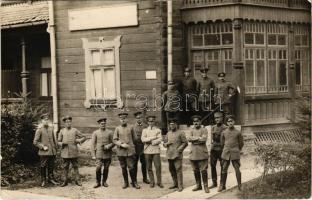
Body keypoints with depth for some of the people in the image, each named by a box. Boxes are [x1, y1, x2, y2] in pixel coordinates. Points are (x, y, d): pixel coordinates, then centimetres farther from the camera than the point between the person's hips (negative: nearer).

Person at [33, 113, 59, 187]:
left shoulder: (51, 128, 11)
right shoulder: (39, 130, -6)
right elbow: (35, 142, -7)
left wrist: (56, 147, 14)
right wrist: (43, 147, -13)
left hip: (52, 151, 5)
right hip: (44, 152, -5)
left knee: (51, 166, 11)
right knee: (43, 167, 2)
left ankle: (51, 178, 23)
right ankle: (43, 180, 12)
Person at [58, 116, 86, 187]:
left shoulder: (75, 130, 5)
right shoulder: (62, 131, 8)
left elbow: (84, 137, 8)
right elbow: (58, 141, 10)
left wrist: (79, 140, -12)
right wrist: (62, 143, -12)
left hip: (74, 152, -1)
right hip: (65, 153, 1)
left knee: (75, 167, 2)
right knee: (65, 167, 5)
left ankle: (77, 180, 9)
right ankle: (65, 181, 13)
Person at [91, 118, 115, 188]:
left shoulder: (110, 132, 6)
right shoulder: (95, 133, 5)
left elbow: (113, 142, 7)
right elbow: (93, 144, 3)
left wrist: (109, 146, -15)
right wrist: (93, 155, -3)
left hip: (107, 154, 1)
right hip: (99, 154, -1)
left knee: (106, 168, 5)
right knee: (98, 168, -11)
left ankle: (104, 181, 20)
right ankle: (98, 182, 2)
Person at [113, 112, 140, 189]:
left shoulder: (131, 127, 4)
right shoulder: (117, 129, 4)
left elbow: (134, 138, 13)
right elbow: (114, 140, 1)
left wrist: (130, 145, 11)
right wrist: (121, 144, -11)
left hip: (130, 151, -1)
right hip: (121, 152, 1)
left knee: (131, 167, -4)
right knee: (123, 168, 7)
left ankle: (134, 182, 8)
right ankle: (126, 182, 19)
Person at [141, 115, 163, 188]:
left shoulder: (158, 130, 9)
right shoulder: (145, 130, 10)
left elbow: (160, 140, -5)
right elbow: (143, 139, -5)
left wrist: (149, 141, -10)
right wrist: (152, 138, -13)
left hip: (156, 150, -1)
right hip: (147, 151, 1)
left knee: (158, 166, -6)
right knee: (149, 167, 4)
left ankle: (159, 182, 2)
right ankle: (152, 182, 13)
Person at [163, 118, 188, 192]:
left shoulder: (180, 133, 0)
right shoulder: (168, 134, 16)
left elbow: (185, 143, -2)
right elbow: (164, 144, 19)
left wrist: (180, 149, -14)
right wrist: (167, 143, -4)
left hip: (177, 155, -6)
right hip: (169, 155, 6)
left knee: (178, 170, -10)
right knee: (171, 170, 10)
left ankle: (180, 186, -6)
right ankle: (175, 184, 22)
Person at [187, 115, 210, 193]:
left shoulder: (204, 130, -1)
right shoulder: (191, 130, 13)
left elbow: (204, 139, -16)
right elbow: (189, 138, -3)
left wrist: (193, 139, -9)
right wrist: (198, 138, -12)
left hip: (202, 153, -5)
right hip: (193, 153, 5)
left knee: (203, 170, -5)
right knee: (195, 170, 11)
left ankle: (205, 186, 4)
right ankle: (198, 185, 22)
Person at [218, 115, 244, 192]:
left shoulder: (238, 133, 0)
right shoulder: (224, 132, 4)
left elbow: (241, 144, 10)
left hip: (235, 154, -2)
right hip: (225, 154, 2)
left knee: (237, 170, 0)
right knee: (224, 170, 4)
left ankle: (239, 185, 10)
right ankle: (222, 185, 13)